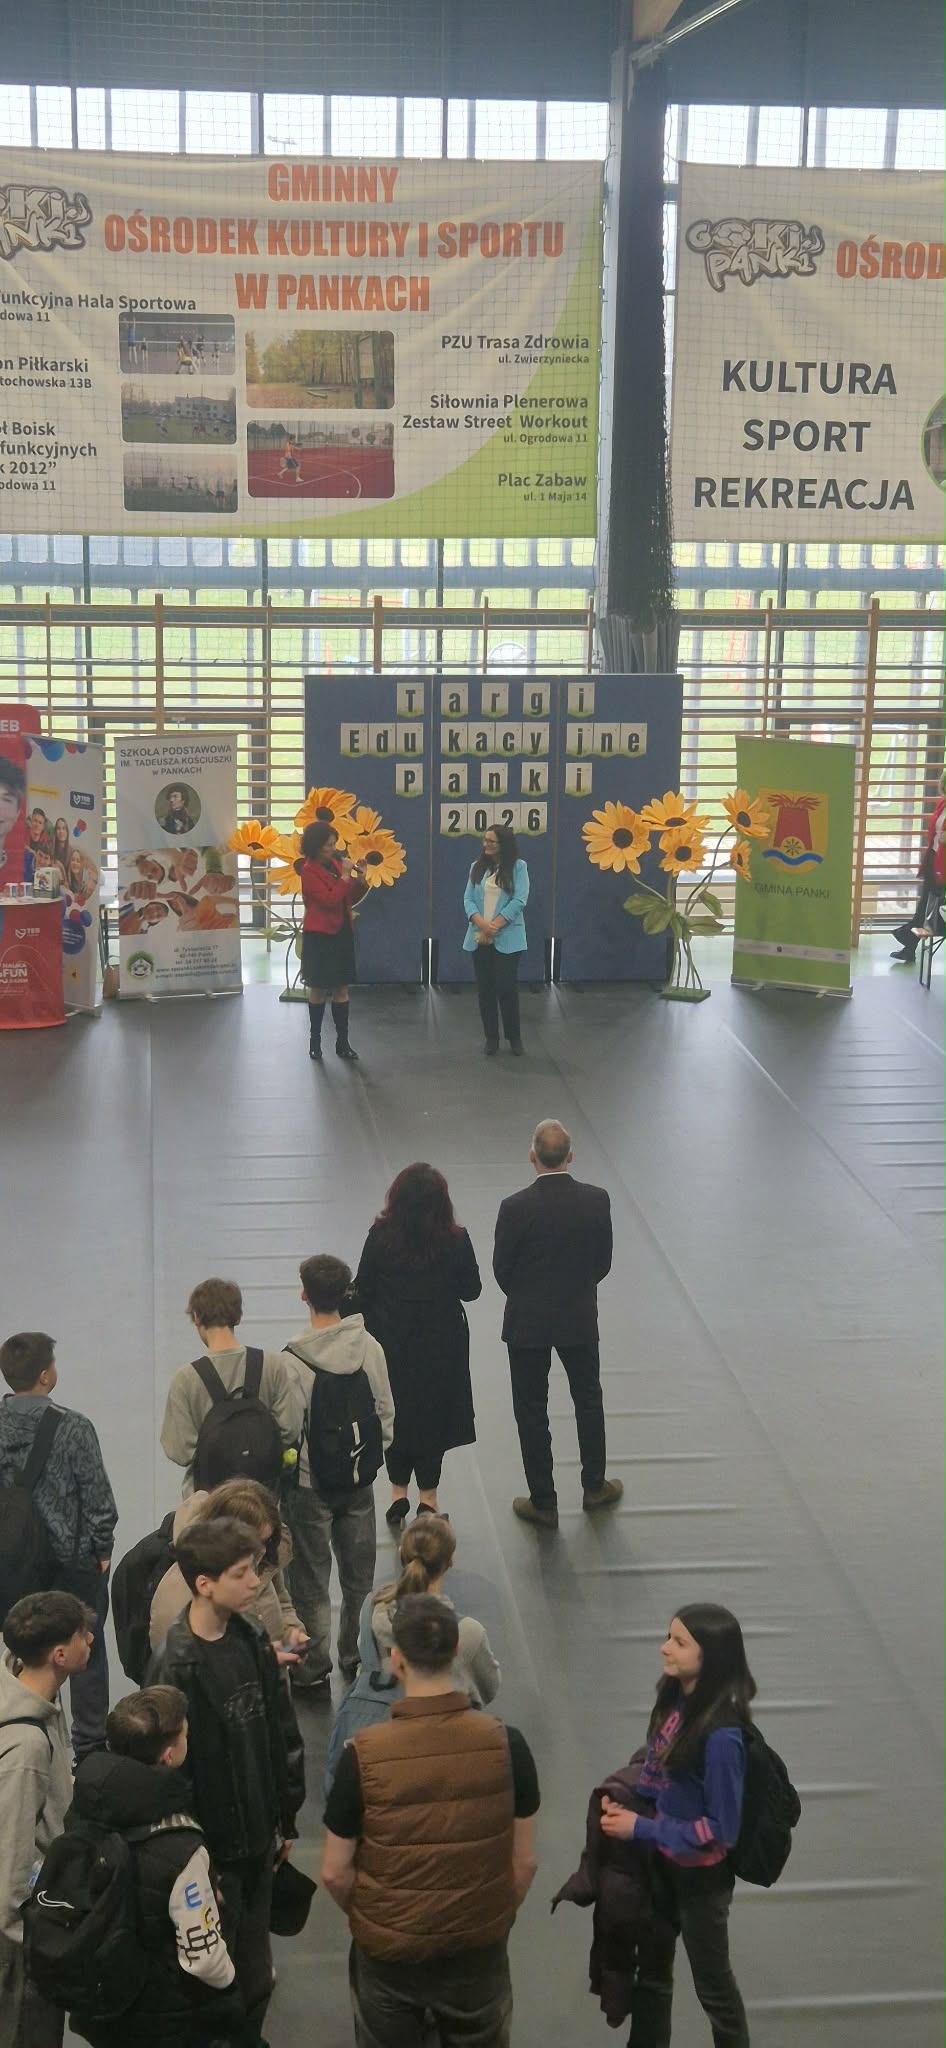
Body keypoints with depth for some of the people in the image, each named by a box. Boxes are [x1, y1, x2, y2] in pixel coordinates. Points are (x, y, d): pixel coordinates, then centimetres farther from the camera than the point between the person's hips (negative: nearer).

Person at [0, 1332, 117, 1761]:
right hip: (73, 1557, -4)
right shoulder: (72, 1428, -18)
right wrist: (102, 1549, -1)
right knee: (86, 1651, 10)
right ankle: (89, 1744, 18)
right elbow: (97, 1496, -15)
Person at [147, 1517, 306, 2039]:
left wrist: (285, 1818, 12)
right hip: (212, 1849, -6)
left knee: (256, 1979, 17)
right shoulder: (176, 1666, -23)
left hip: (257, 1839, 6)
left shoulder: (251, 1639, -1)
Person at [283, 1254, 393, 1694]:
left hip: (311, 1483, -4)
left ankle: (314, 1669, 18)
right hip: (360, 1478, 4)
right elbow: (386, 1411, 0)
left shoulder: (294, 1359, -21)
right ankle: (357, 1655, 32)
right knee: (359, 1574, 19)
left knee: (311, 1579, 10)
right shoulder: (369, 1347, -9)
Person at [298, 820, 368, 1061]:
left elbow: (351, 899, 14)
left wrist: (360, 881, -2)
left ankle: (343, 1042, 10)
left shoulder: (335, 864, 8)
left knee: (342, 988, 6)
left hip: (342, 933, 6)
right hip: (319, 936, -6)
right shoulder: (309, 871, -11)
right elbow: (329, 900, -22)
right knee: (318, 989, 2)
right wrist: (345, 876, -18)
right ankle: (315, 1041, 13)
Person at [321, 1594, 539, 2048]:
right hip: (480, 1950, 1)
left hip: (387, 1950, -1)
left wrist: (366, 1919, 9)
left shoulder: (363, 1755, -21)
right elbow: (524, 1862, -7)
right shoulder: (505, 1745, -17)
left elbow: (335, 1873, -11)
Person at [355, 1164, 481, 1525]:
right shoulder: (455, 1241, -16)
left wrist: (375, 1328, 9)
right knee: (433, 1412, 14)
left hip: (390, 1341, 0)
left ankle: (398, 1493, 23)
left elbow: (362, 1290, -6)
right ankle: (428, 1497, 21)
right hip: (440, 1343, 0)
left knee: (394, 1411, 16)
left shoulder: (380, 1237, -15)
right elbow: (471, 1290, -5)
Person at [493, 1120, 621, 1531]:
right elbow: (603, 1262, -1)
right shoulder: (596, 1200, -12)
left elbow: (502, 1269, -9)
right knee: (588, 1399, 22)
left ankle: (543, 1503, 19)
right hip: (580, 1319, 3)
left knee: (532, 1411, 10)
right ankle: (594, 1486, 36)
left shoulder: (516, 1207, -21)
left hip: (527, 1323, -3)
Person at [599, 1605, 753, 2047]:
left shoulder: (721, 1735, -33)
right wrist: (625, 1805, -9)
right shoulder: (674, 1700, -10)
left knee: (712, 1984, 17)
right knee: (651, 1967, 25)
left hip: (701, 1874, -7)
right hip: (663, 1860, 7)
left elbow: (722, 1829, -26)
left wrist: (641, 1828, -24)